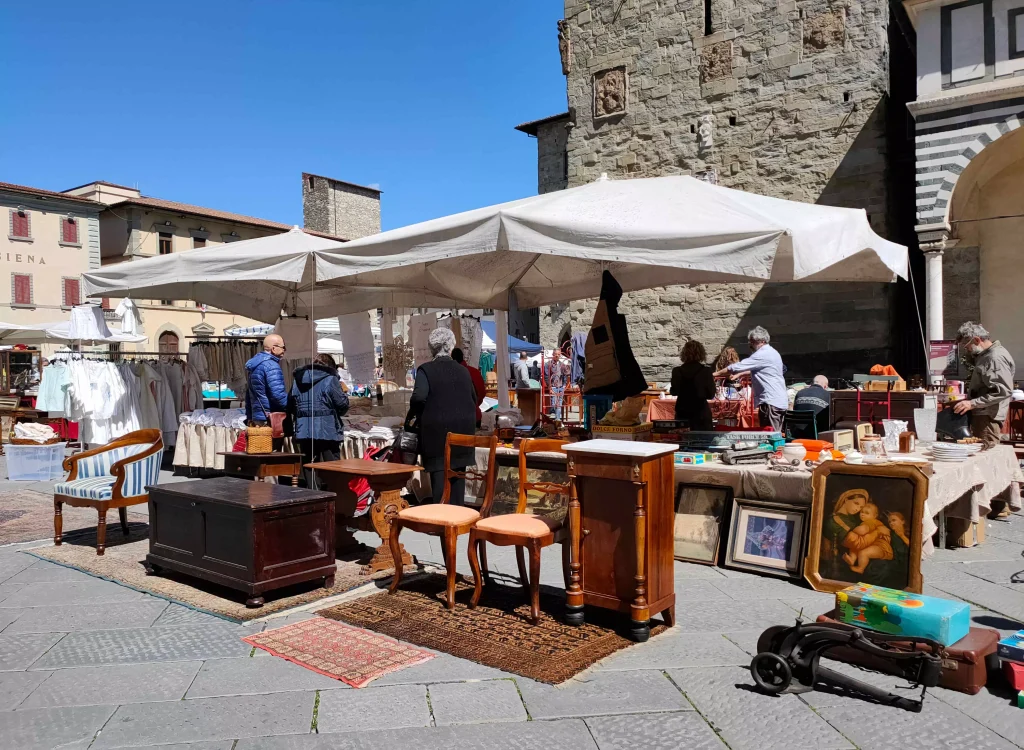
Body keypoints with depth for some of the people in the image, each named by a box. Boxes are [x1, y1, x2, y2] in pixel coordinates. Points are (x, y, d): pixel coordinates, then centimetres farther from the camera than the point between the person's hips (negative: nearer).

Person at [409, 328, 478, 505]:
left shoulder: (426, 369, -7)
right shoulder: (463, 370, 8)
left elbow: (419, 397, -19)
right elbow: (473, 398, 12)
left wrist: (411, 414, -3)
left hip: (438, 429, -5)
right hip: (463, 428, 5)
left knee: (439, 473, 0)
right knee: (458, 473, 13)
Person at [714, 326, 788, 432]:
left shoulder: (763, 354, -13)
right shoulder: (771, 353, 19)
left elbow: (737, 367, -14)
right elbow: (755, 370, 32)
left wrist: (715, 374, -5)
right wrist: (740, 375, 23)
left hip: (771, 402, -10)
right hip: (780, 401, 10)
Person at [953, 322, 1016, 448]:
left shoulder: (996, 357, -14)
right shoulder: (985, 356, 18)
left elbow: (1003, 391, -23)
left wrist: (972, 403, -25)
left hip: (987, 419, -10)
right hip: (980, 416, 10)